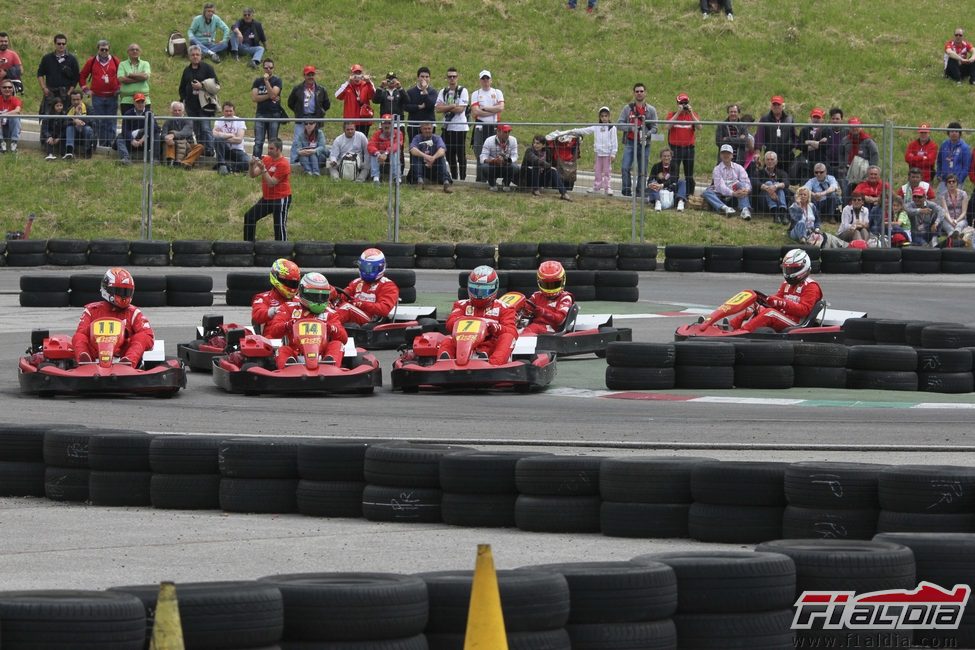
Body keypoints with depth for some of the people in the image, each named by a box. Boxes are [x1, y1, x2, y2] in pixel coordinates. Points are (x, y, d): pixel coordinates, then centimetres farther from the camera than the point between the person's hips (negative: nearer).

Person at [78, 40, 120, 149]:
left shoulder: (115, 61, 5)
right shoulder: (91, 62, 4)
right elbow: (82, 76, 12)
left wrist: (119, 88, 4)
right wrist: (86, 90, 4)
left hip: (112, 96, 0)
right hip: (97, 97, 0)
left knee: (111, 123, 1)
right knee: (99, 123, -1)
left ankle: (110, 143, 4)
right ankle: (100, 143, 3)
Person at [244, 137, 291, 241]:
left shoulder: (283, 164, -17)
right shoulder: (266, 159, 7)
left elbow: (271, 183, -21)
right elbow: (253, 175, 5)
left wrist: (263, 169, -28)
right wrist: (252, 165, -13)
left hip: (281, 199, -9)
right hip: (267, 198, 9)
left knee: (280, 227, -9)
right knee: (249, 217, 8)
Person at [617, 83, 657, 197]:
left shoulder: (651, 110, 8)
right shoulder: (627, 108, 8)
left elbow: (654, 128, 4)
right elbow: (619, 123, 3)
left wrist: (646, 135, -16)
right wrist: (631, 127, -15)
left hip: (644, 143, 0)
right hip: (630, 142, 0)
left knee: (642, 170, 2)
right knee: (625, 167, -12)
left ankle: (640, 191, 9)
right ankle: (627, 190, -5)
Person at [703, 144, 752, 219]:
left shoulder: (738, 168, 10)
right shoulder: (717, 169, 4)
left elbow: (746, 182, -4)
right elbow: (720, 186, -12)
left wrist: (746, 190, -29)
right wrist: (732, 193, -30)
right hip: (722, 196, -1)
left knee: (741, 184, -27)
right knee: (707, 192, -27)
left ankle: (745, 209, -46)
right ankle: (725, 208, -52)